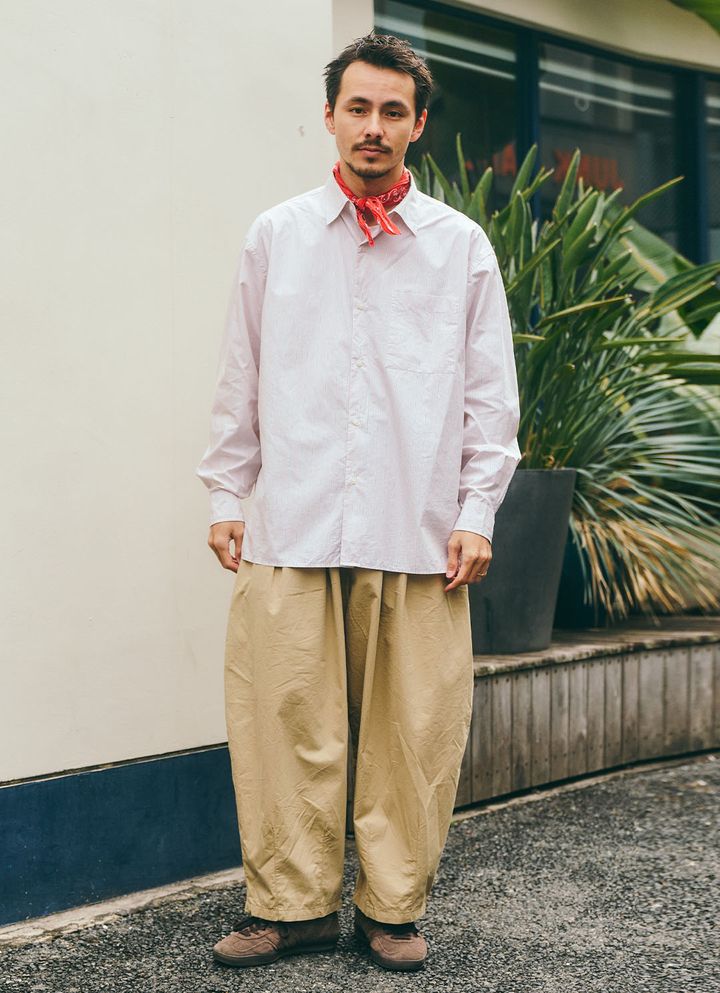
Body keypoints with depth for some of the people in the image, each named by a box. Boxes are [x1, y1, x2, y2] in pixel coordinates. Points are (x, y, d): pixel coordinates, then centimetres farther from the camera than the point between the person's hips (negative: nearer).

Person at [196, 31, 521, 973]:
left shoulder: (462, 245, 9)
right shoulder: (276, 236, 11)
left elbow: (490, 393, 9)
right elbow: (241, 378, 13)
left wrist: (477, 512, 2)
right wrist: (225, 496, 8)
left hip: (418, 530, 0)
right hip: (291, 524, 0)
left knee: (414, 727, 2)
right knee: (286, 718, 0)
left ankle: (394, 906, 16)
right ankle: (294, 903, 14)